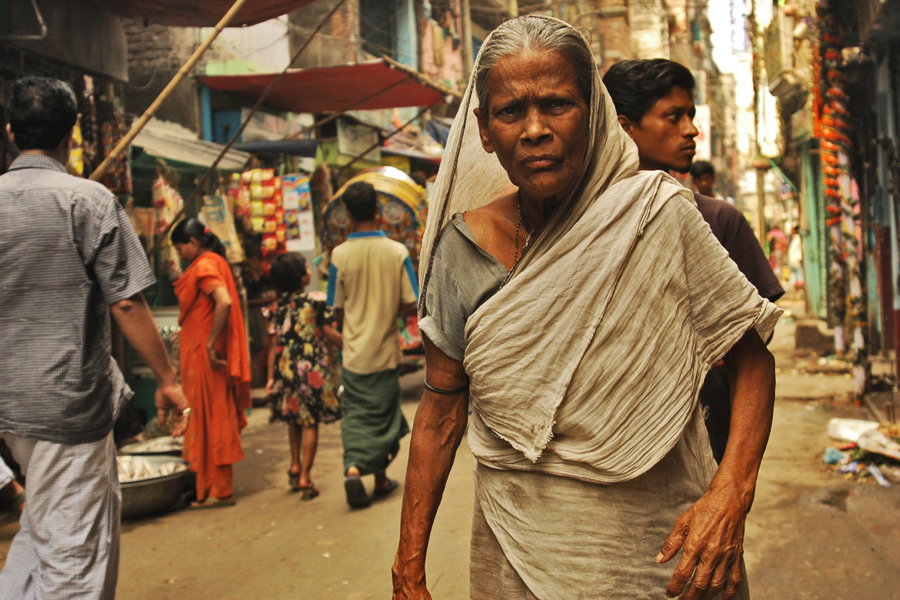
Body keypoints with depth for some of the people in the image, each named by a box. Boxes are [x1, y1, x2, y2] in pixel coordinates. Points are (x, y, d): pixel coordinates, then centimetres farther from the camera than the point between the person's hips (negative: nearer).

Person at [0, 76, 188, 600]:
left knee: (45, 517, 27)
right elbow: (126, 303, -14)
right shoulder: (90, 200, -12)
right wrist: (167, 378, -4)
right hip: (68, 399, -6)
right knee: (73, 543, 5)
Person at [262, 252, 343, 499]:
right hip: (314, 368, -4)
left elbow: (273, 344, 3)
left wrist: (271, 377, 7)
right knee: (310, 422, 2)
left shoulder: (276, 308, 4)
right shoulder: (317, 301, -7)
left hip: (286, 369, 4)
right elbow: (330, 334, -6)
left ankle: (295, 465, 27)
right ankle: (304, 477, 2)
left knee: (294, 419, 21)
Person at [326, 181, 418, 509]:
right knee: (382, 415, 13)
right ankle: (380, 478, 24)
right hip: (385, 350, 0)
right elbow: (411, 306, -8)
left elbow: (338, 312, -3)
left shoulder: (340, 255, -9)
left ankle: (353, 468, -10)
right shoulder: (397, 252, -9)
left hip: (354, 352, 0)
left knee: (355, 414, 11)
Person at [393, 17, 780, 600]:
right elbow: (441, 411, -1)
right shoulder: (462, 246, -6)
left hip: (663, 538, -1)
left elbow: (752, 357, -6)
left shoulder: (660, 213, -11)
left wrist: (732, 493, -21)